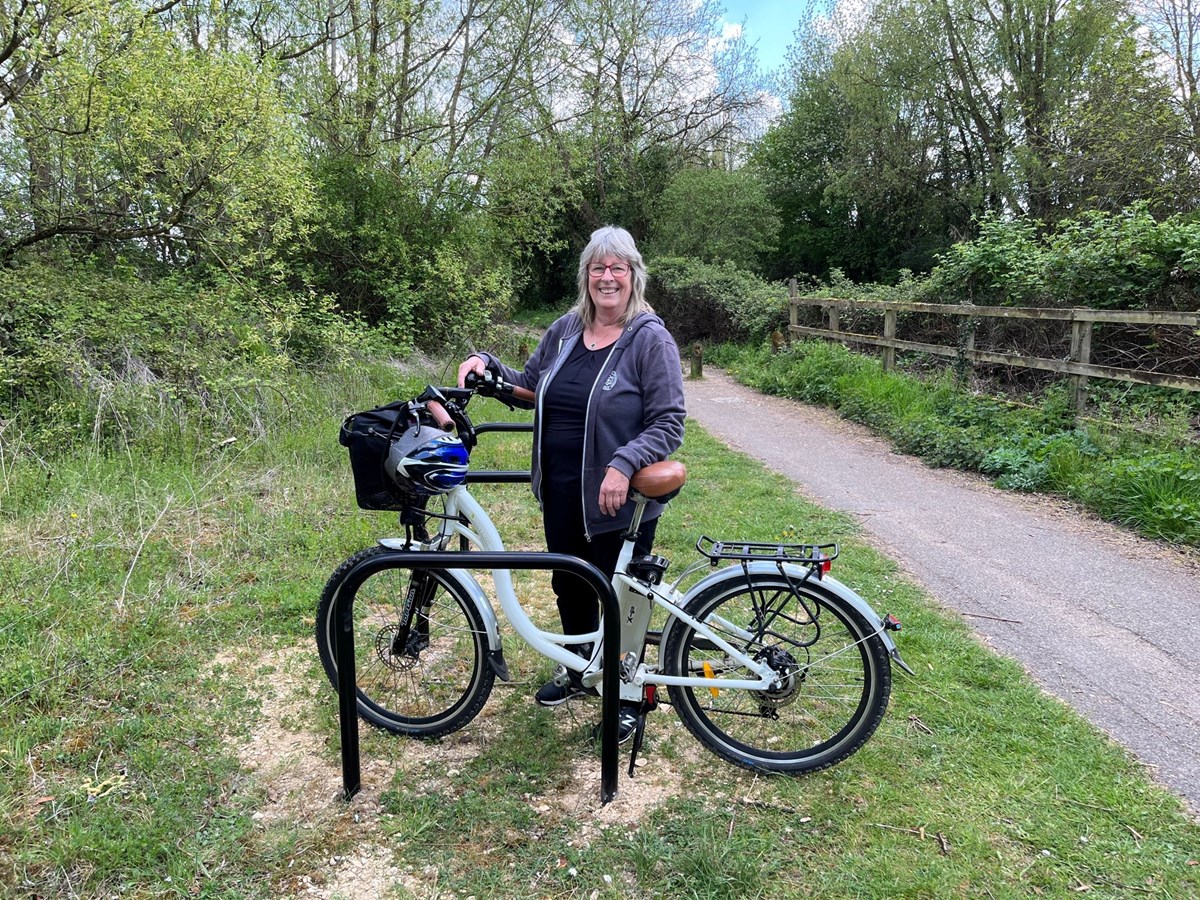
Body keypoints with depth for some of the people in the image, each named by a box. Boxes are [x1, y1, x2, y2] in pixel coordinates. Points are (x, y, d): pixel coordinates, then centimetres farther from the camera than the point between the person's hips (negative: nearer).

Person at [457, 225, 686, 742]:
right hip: (560, 492, 6)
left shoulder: (651, 338, -12)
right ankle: (579, 671, 45)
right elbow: (528, 387, 17)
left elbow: (669, 423, -15)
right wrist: (487, 365, 1)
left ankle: (629, 697, 29)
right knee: (569, 585, 21)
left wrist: (623, 465, -28)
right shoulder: (564, 331, 6)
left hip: (618, 500, -6)